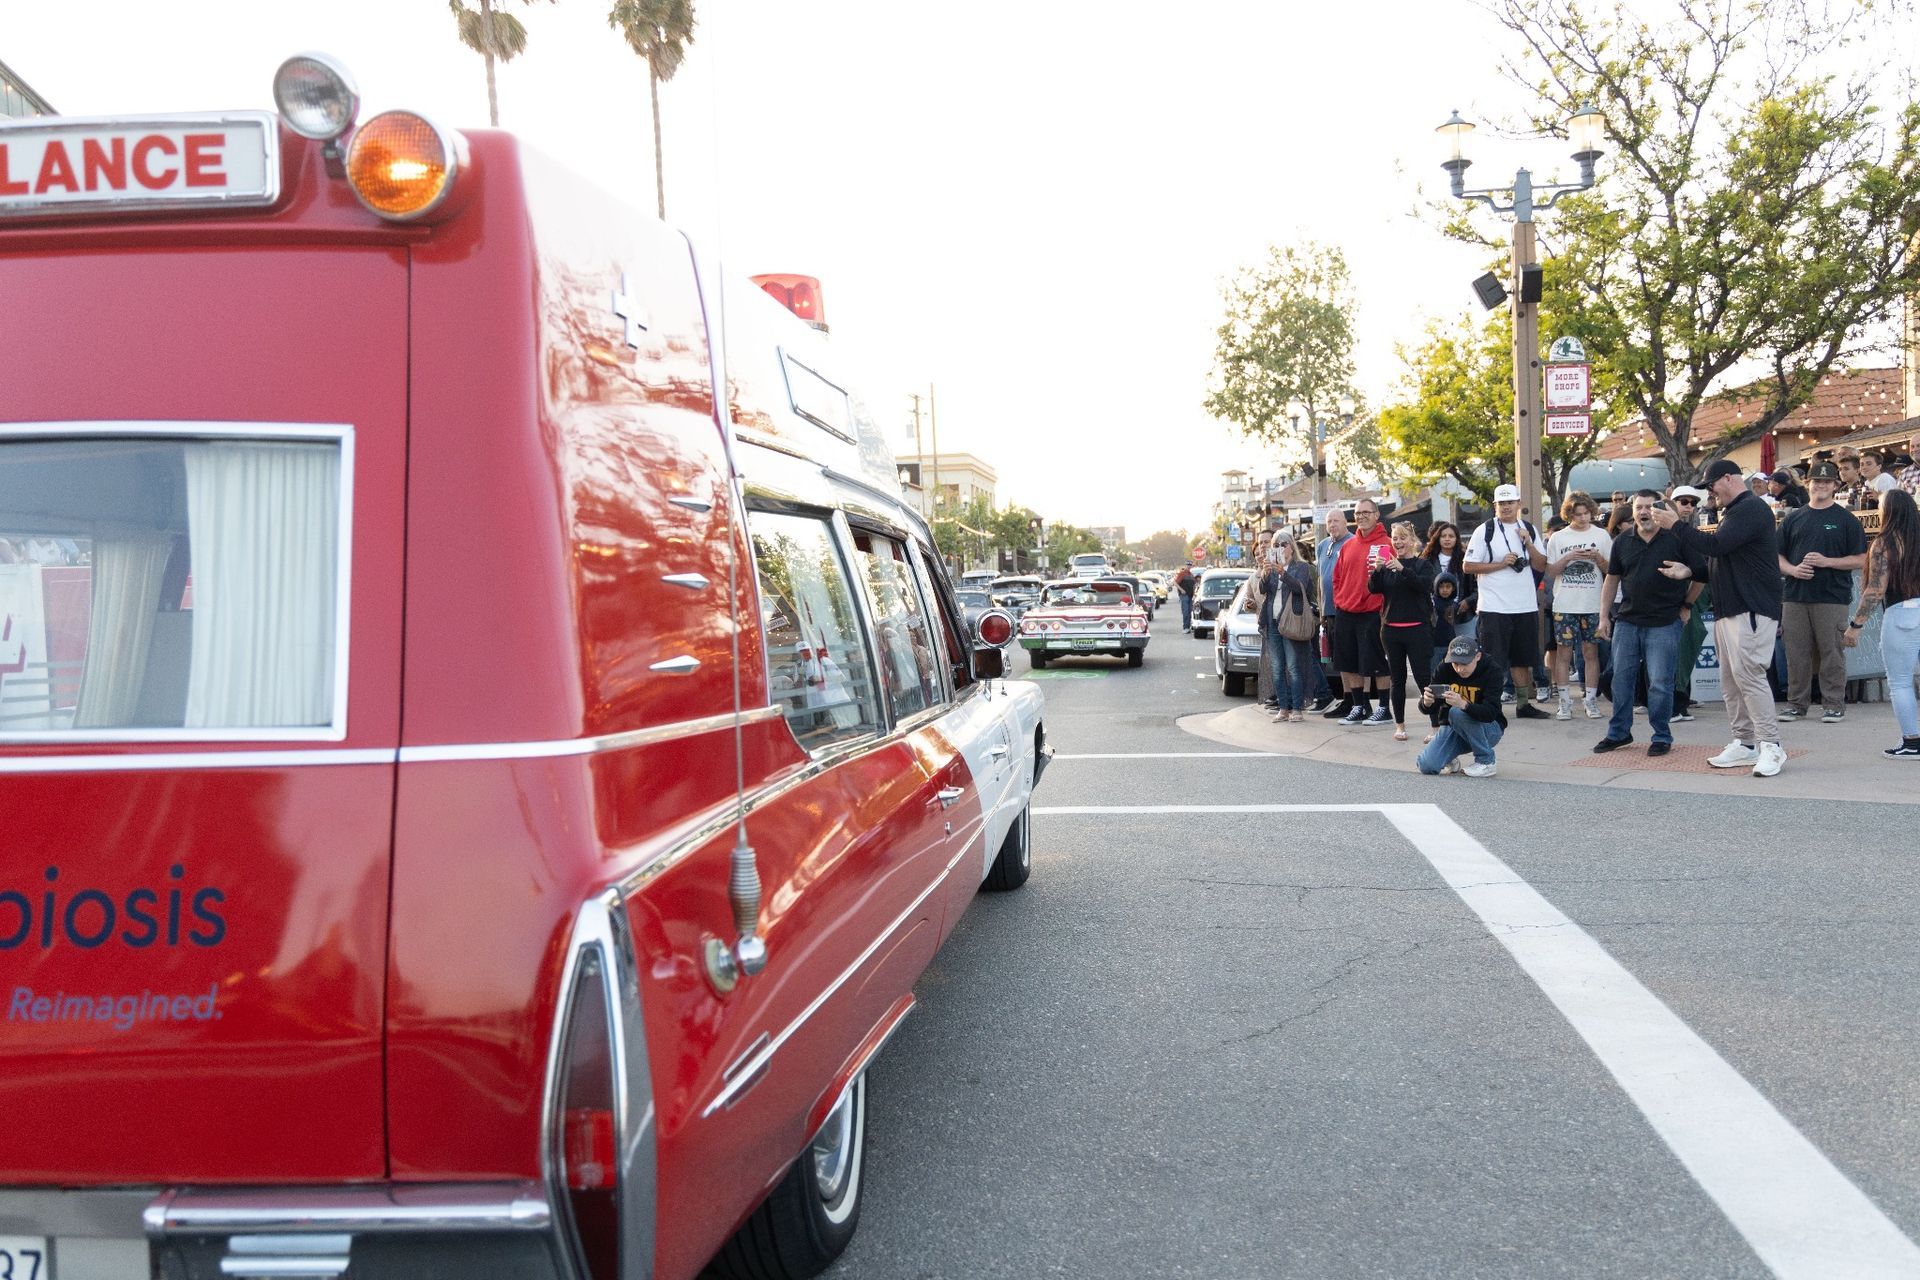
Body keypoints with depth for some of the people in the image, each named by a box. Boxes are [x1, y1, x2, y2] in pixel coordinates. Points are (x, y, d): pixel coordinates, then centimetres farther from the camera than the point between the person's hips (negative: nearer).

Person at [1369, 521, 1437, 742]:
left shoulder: (1422, 564, 0)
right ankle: (1399, 725, 17)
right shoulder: (1387, 564, 9)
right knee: (1396, 678, 9)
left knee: (1423, 676, -7)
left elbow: (1425, 585, -19)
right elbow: (1374, 589, -2)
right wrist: (1377, 571, -20)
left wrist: (1402, 569, -29)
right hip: (1391, 629, 4)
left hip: (1417, 629, -4)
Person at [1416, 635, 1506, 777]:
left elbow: (1490, 713, -32)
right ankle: (1451, 759, 16)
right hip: (1452, 727, 3)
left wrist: (1463, 704, -52)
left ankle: (1485, 761, -14)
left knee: (1457, 713, -34)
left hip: (1488, 729, -3)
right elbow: (1429, 709, -9)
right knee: (1427, 766, -21)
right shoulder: (1444, 669, -10)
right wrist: (1426, 703, -35)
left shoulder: (1492, 672, -19)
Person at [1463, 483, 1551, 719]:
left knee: (1523, 659, 13)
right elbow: (1469, 566, -7)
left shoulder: (1530, 530, 9)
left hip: (1526, 606, 5)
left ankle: (1524, 704, 22)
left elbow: (1541, 566, 5)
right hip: (1494, 608, -5)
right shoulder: (1485, 531, -4)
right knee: (1493, 662, -3)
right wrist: (1501, 564, -15)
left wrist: (1528, 543, -9)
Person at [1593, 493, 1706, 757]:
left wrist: (1686, 605, 4)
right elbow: (1611, 580, 14)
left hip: (1664, 623, -4)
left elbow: (1701, 574, 3)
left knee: (1660, 683, -2)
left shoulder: (1676, 539, -4)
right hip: (1627, 621, 4)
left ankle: (1662, 737, 10)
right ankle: (1619, 733, 19)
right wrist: (1604, 616, 10)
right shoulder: (1623, 544, 9)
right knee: (1621, 679, 8)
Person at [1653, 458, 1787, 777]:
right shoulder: (1733, 511, 21)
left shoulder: (1751, 509, -12)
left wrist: (1676, 525, -14)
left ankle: (1770, 746, -10)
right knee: (1730, 679, 9)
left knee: (1748, 674, -14)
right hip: (1728, 608, 10)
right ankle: (1745, 744, 14)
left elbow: (1716, 545, -21)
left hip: (1752, 609, -10)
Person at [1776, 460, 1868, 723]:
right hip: (1795, 595, 3)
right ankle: (1797, 702, 13)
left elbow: (1860, 560, 0)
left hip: (1832, 596, -3)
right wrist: (1793, 569, -6)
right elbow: (1778, 556, 14)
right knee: (1797, 652, 5)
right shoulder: (1793, 519, 14)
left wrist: (1826, 561, -13)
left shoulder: (1846, 520, 4)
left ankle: (1834, 704, 5)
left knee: (1832, 652, -2)